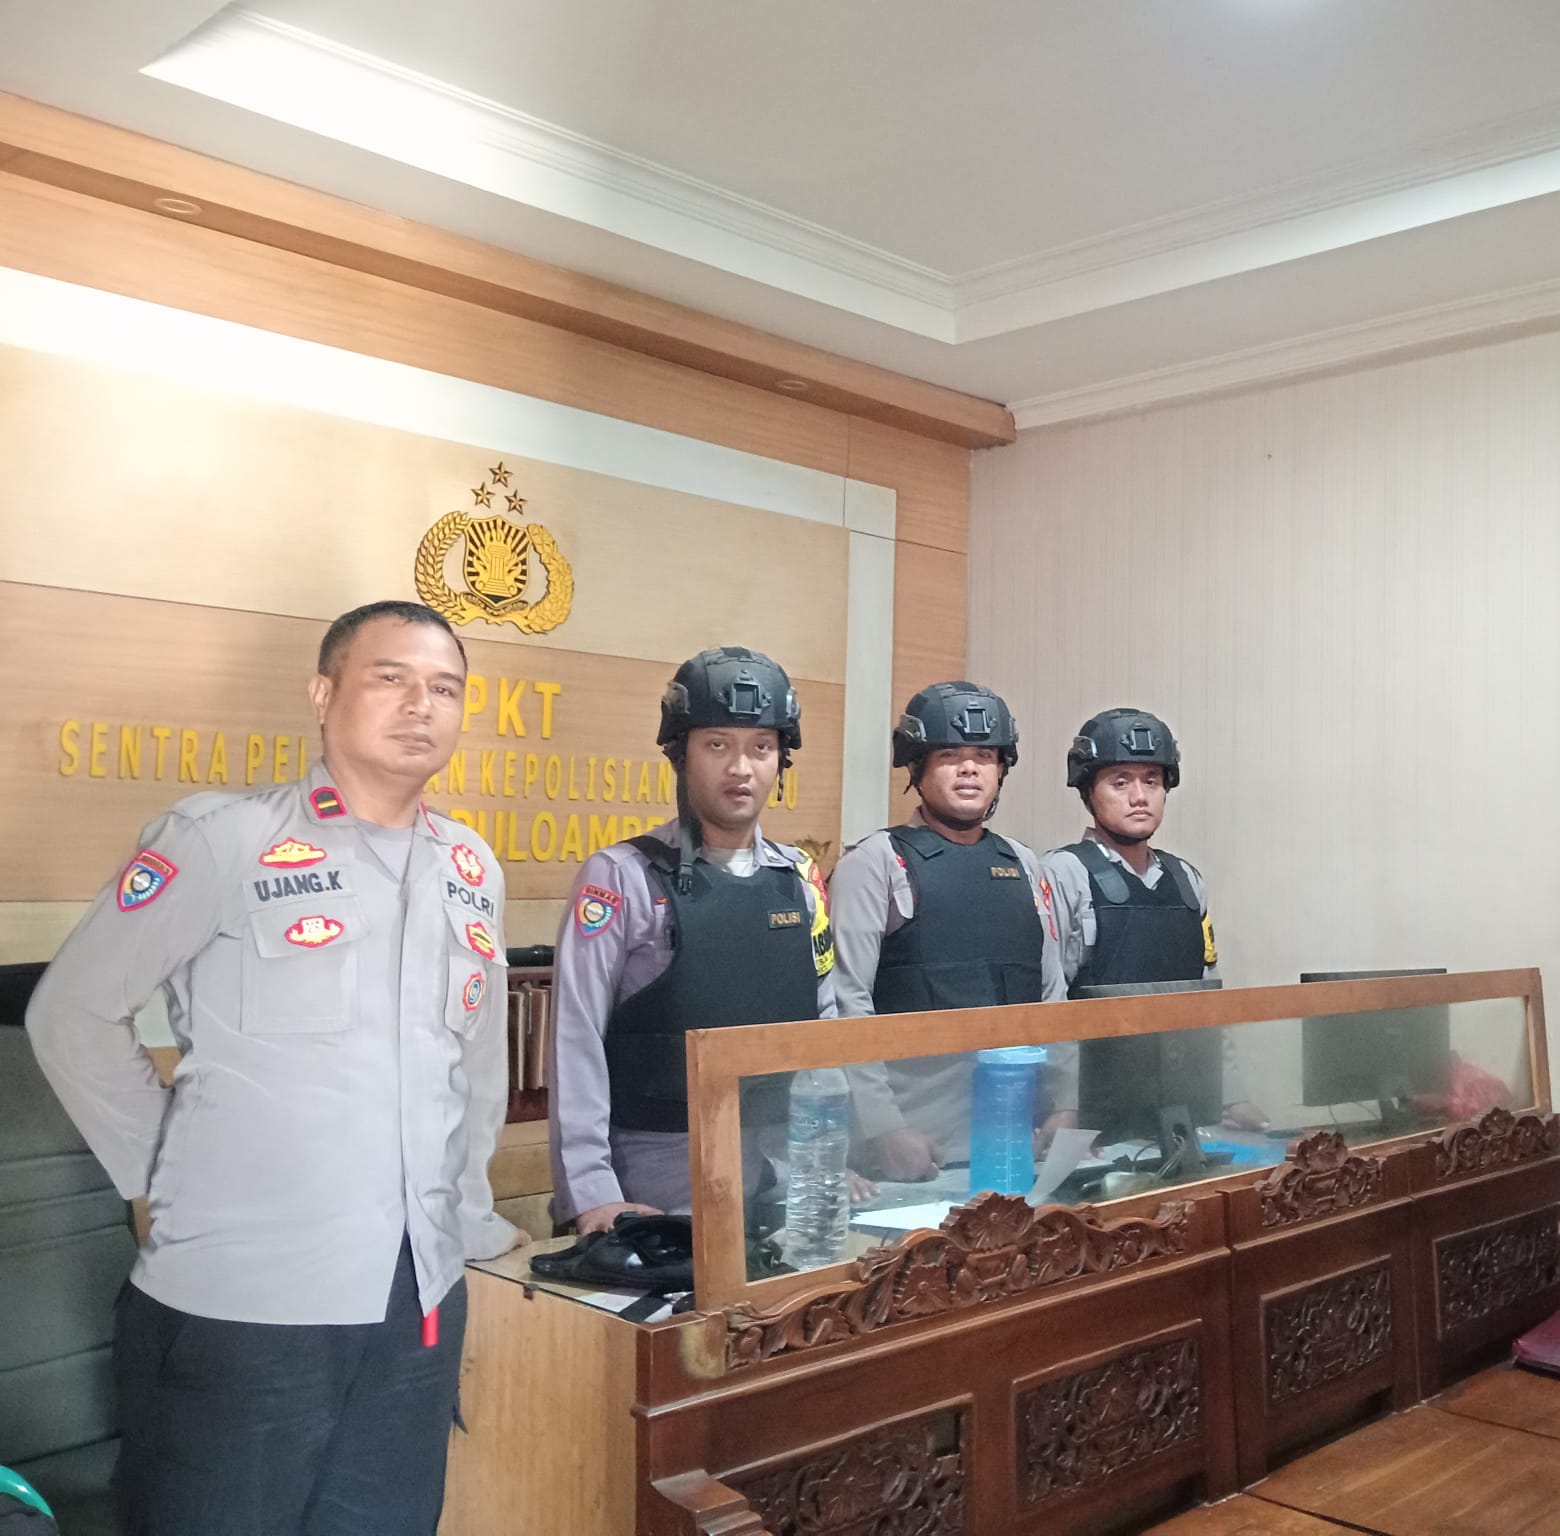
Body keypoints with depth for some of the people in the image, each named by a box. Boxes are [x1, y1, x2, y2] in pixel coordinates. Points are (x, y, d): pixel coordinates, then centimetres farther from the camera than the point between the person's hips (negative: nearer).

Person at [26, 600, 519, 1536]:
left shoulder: (474, 871, 8)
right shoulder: (223, 840, -10)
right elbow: (73, 1014, -4)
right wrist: (163, 1176, -4)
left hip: (421, 1302, 5)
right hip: (241, 1305, -5)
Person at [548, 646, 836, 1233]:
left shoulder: (800, 880, 7)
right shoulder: (623, 876, -8)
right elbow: (576, 1044, -11)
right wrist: (592, 1195, -15)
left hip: (783, 1176, 5)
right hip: (659, 1184, -5)